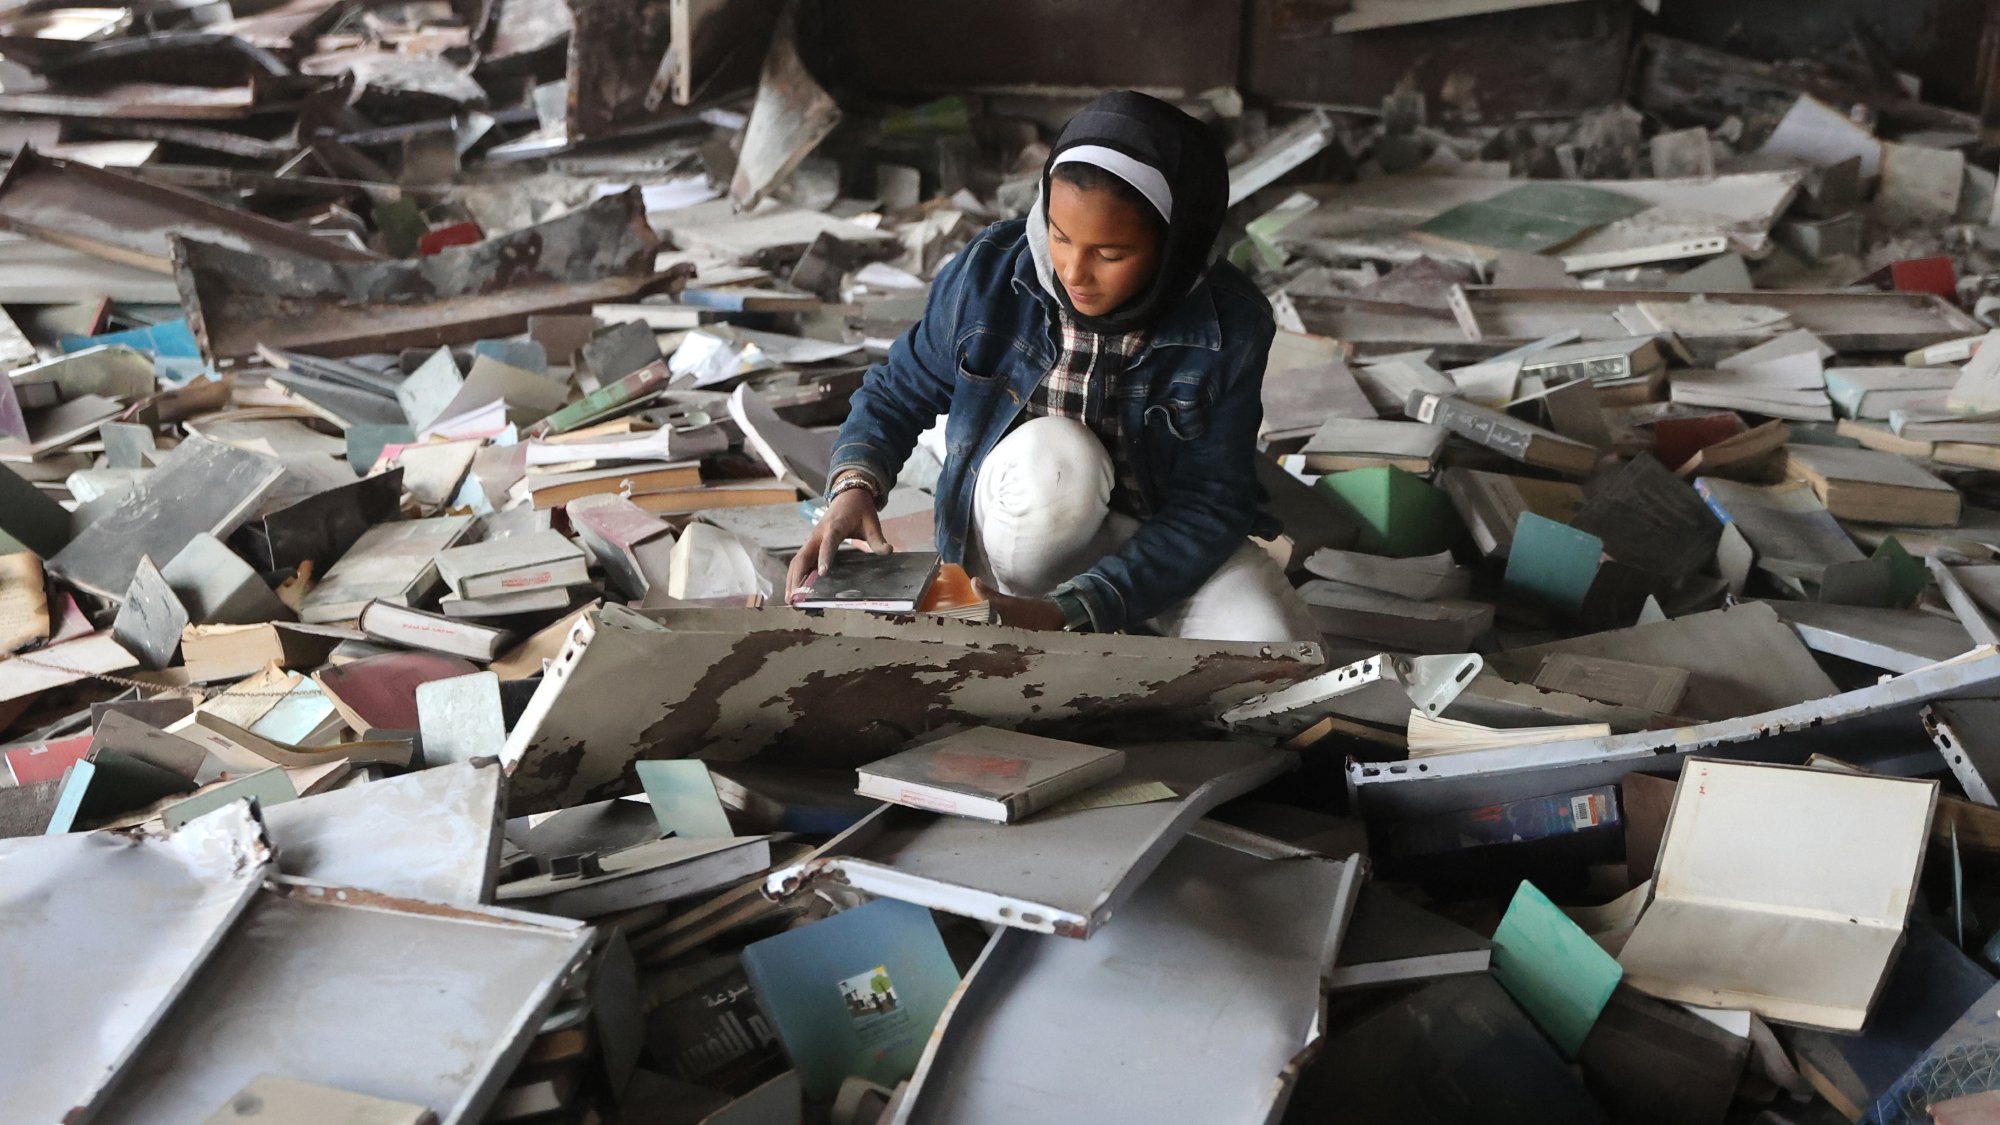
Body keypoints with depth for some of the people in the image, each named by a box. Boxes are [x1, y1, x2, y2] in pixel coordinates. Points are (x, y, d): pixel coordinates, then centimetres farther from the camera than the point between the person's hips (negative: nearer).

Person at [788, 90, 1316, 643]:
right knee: (1051, 454, -36)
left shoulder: (1230, 327, -20)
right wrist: (855, 485, -24)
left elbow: (1206, 510, -20)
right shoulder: (988, 271, -17)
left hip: (1164, 536, 1)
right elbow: (898, 393, -1)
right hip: (1031, 529, 0)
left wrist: (1065, 614, -32)